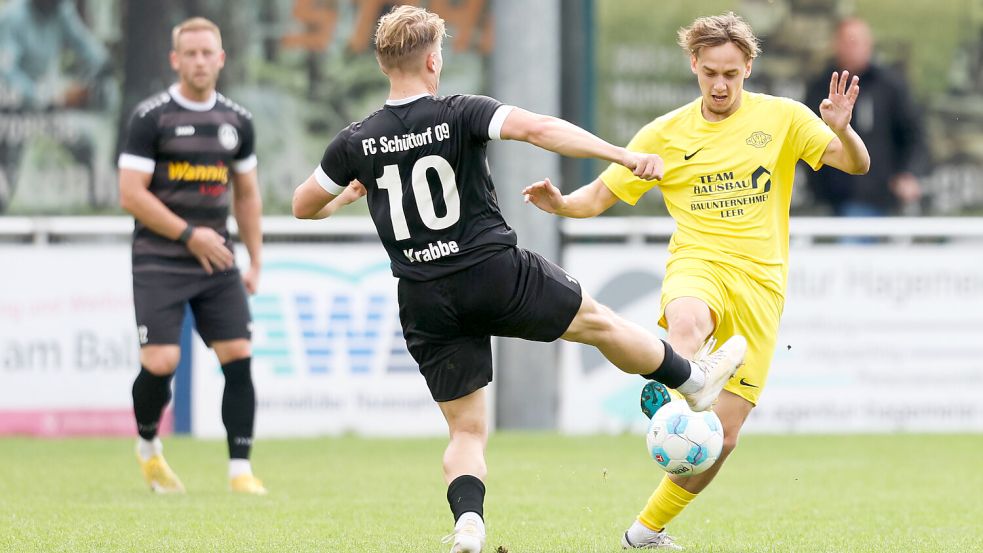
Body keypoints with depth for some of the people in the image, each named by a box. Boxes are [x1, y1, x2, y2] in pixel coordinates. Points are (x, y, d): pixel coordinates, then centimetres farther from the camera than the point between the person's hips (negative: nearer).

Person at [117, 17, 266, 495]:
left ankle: (240, 469, -2)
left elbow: (246, 194, 20)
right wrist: (190, 234, -15)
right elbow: (131, 194, -10)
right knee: (161, 363, -13)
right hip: (159, 262, -4)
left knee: (238, 358, -7)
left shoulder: (237, 121, 10)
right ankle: (148, 445, 16)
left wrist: (256, 260, 14)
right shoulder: (151, 117, -6)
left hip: (217, 261, 4)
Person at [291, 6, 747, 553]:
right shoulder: (460, 114, -10)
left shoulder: (357, 142, 0)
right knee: (599, 321, 22)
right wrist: (624, 155, -25)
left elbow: (304, 206, 12)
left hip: (425, 303, 3)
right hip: (496, 273, -3)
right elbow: (537, 128, -23)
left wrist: (352, 191, 33)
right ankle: (696, 381, 41)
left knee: (467, 431, 11)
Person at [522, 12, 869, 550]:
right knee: (688, 322, -42)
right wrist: (561, 204, -11)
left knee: (723, 433, -3)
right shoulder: (666, 134, 7)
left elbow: (857, 165, 1)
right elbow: (601, 194, 11)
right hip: (698, 263, -1)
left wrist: (841, 129, -21)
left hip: (760, 283, 1)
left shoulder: (782, 117, 5)